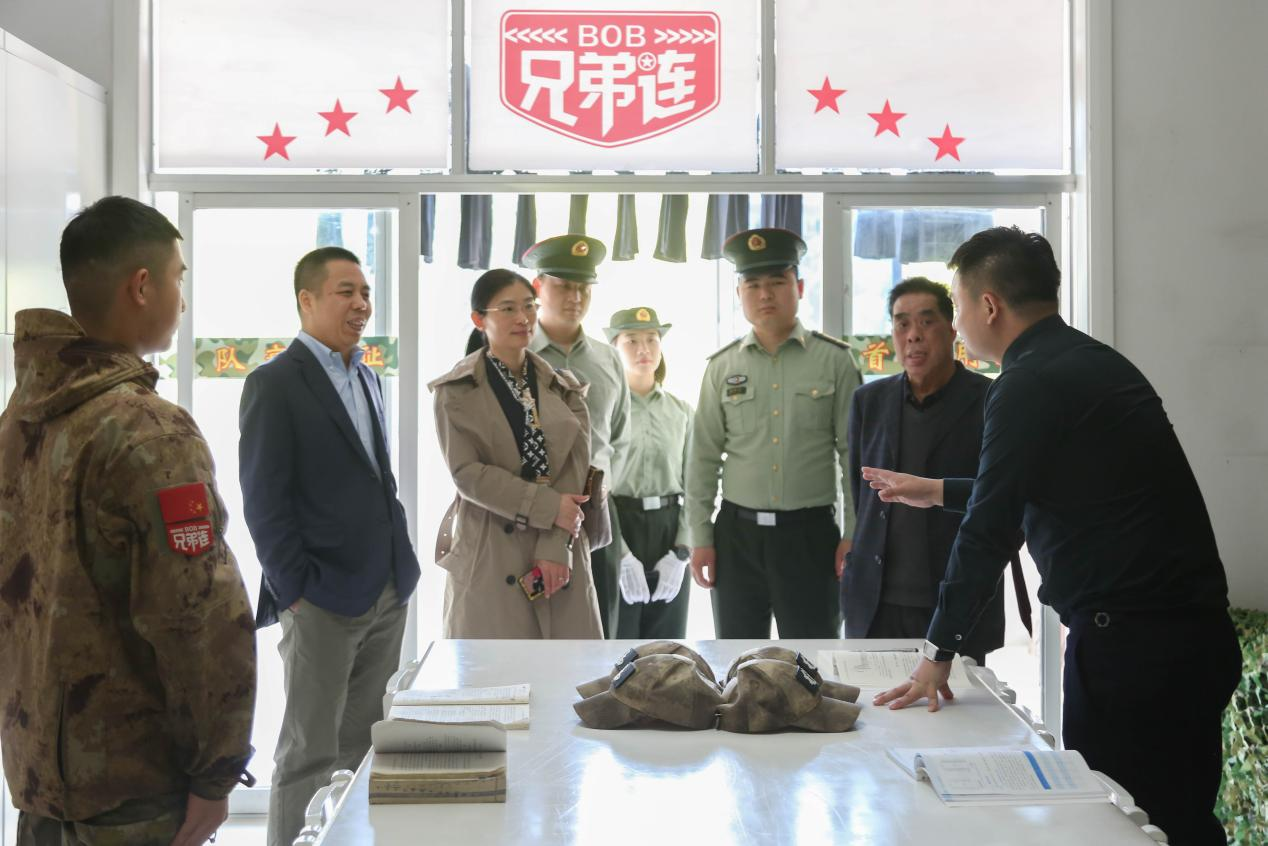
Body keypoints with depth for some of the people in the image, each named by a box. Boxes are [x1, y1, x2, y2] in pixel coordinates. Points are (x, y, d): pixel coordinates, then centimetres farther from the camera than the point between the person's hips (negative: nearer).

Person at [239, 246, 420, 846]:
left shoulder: (367, 378, 15)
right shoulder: (274, 385, -8)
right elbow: (263, 501, -11)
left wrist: (399, 567, 11)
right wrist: (295, 592, -14)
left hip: (387, 594, 7)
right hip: (322, 601, -7)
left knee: (363, 747, 13)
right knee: (309, 755, 1)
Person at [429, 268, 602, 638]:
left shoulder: (563, 388, 12)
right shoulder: (456, 391, 1)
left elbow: (575, 466, 1)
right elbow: (467, 472, -9)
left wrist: (555, 546, -12)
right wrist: (548, 507, -16)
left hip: (562, 550, 4)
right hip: (489, 552, -3)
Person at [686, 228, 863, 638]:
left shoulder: (834, 360, -1)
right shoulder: (722, 367, 4)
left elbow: (856, 454, 0)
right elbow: (703, 458, 7)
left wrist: (854, 534, -4)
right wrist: (700, 537, 3)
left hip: (811, 534, -2)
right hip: (737, 534, 2)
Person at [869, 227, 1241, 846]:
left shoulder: (1030, 386, -13)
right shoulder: (1094, 362, 16)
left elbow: (988, 532, -13)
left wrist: (939, 652, -4)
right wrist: (937, 491, 39)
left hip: (1128, 642, -9)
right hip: (1197, 632, 9)